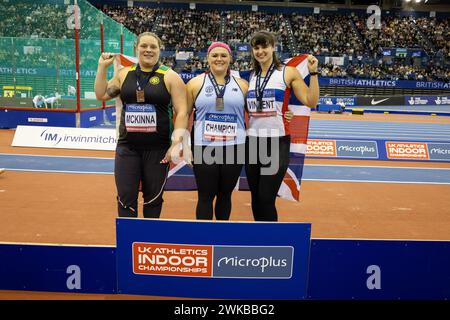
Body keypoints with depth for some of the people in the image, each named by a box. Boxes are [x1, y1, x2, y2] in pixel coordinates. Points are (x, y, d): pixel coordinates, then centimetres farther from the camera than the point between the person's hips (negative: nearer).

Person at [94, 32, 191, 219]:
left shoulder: (170, 77, -3)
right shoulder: (124, 74, 9)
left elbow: (182, 112, -7)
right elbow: (101, 94, 15)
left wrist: (176, 143, -13)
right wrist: (102, 67, 8)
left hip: (158, 149, -2)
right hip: (127, 148, 3)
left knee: (153, 198, 10)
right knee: (126, 198, 3)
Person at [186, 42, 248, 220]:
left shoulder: (242, 85, 8)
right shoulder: (196, 83, 4)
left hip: (234, 148, 2)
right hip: (204, 148, -1)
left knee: (225, 194, 12)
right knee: (206, 196, 3)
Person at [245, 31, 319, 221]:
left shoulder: (288, 73, -1)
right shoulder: (251, 77, 12)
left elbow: (311, 102, -8)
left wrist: (313, 73, -13)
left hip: (277, 142, -5)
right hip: (252, 142, 5)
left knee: (266, 199, -5)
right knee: (255, 199, 11)